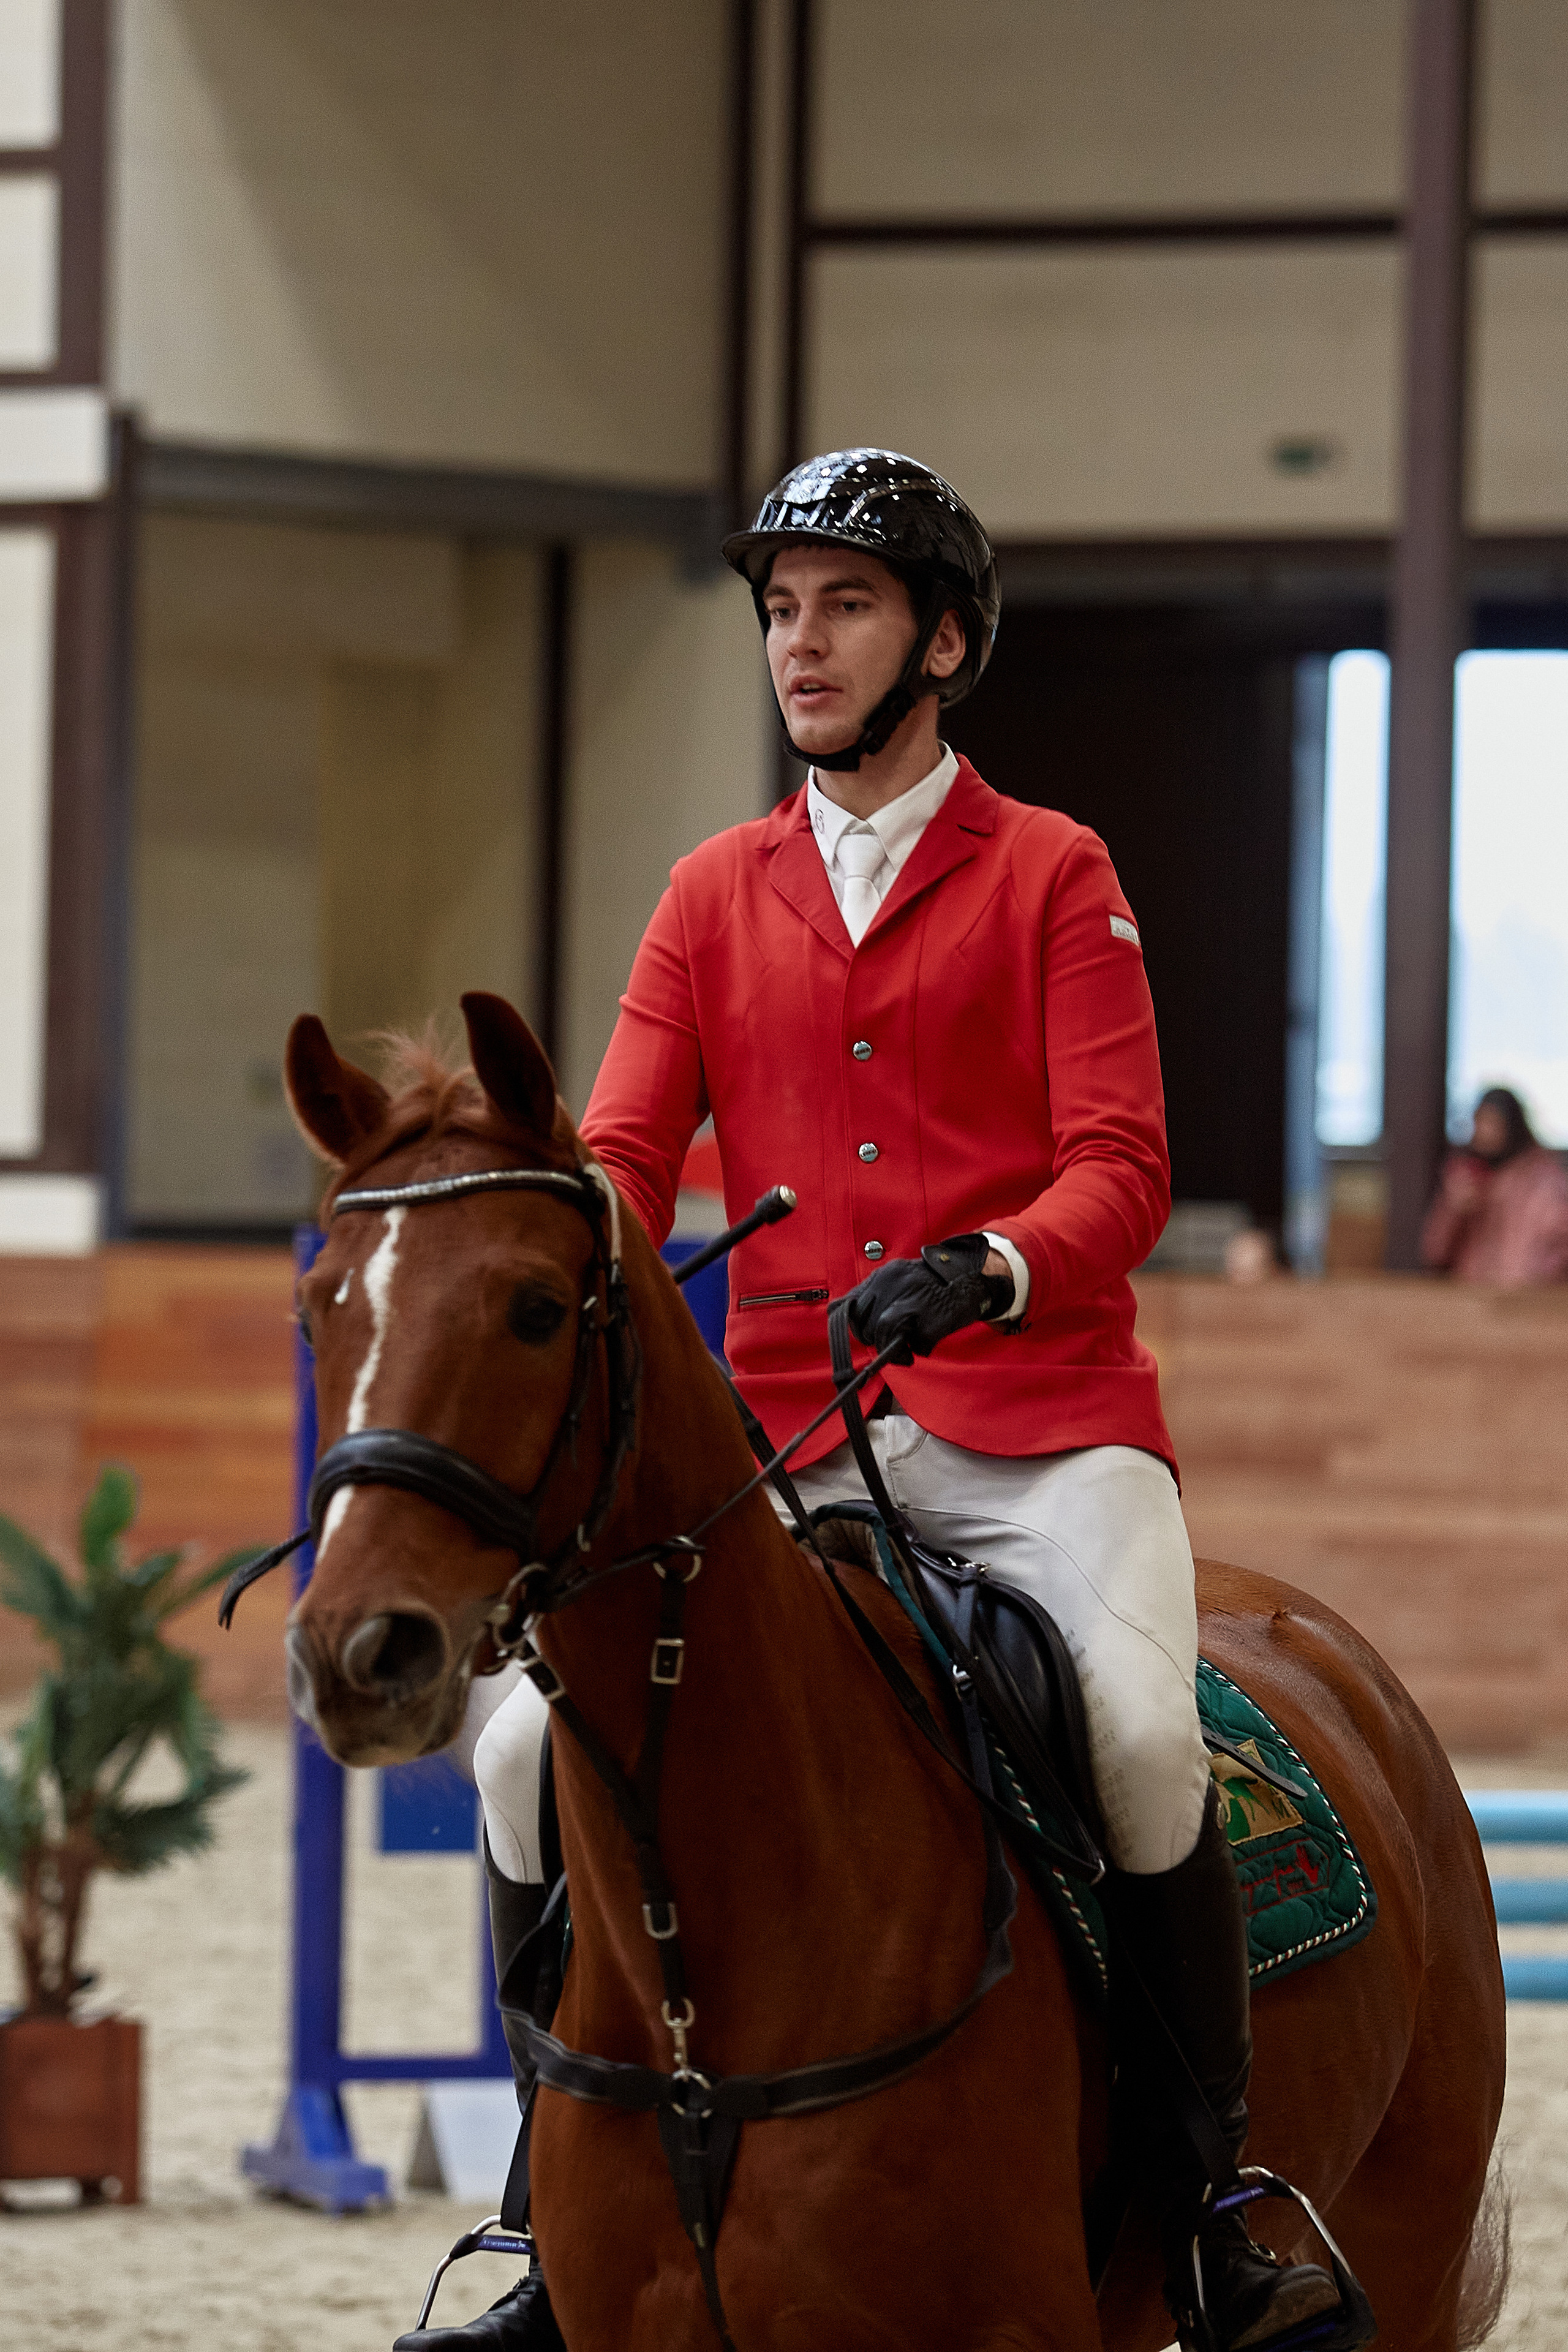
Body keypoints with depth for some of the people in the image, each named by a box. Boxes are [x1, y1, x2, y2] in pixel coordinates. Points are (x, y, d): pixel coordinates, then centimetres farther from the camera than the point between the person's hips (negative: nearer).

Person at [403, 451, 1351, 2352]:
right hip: (788, 1448, 4)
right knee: (535, 1749, -12)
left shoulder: (1050, 877, 4)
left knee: (1139, 1726, -32)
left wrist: (981, 1270, -26)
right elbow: (621, 1158, 8)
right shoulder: (716, 895, 16)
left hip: (1040, 1427, -4)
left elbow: (1120, 1173, -5)